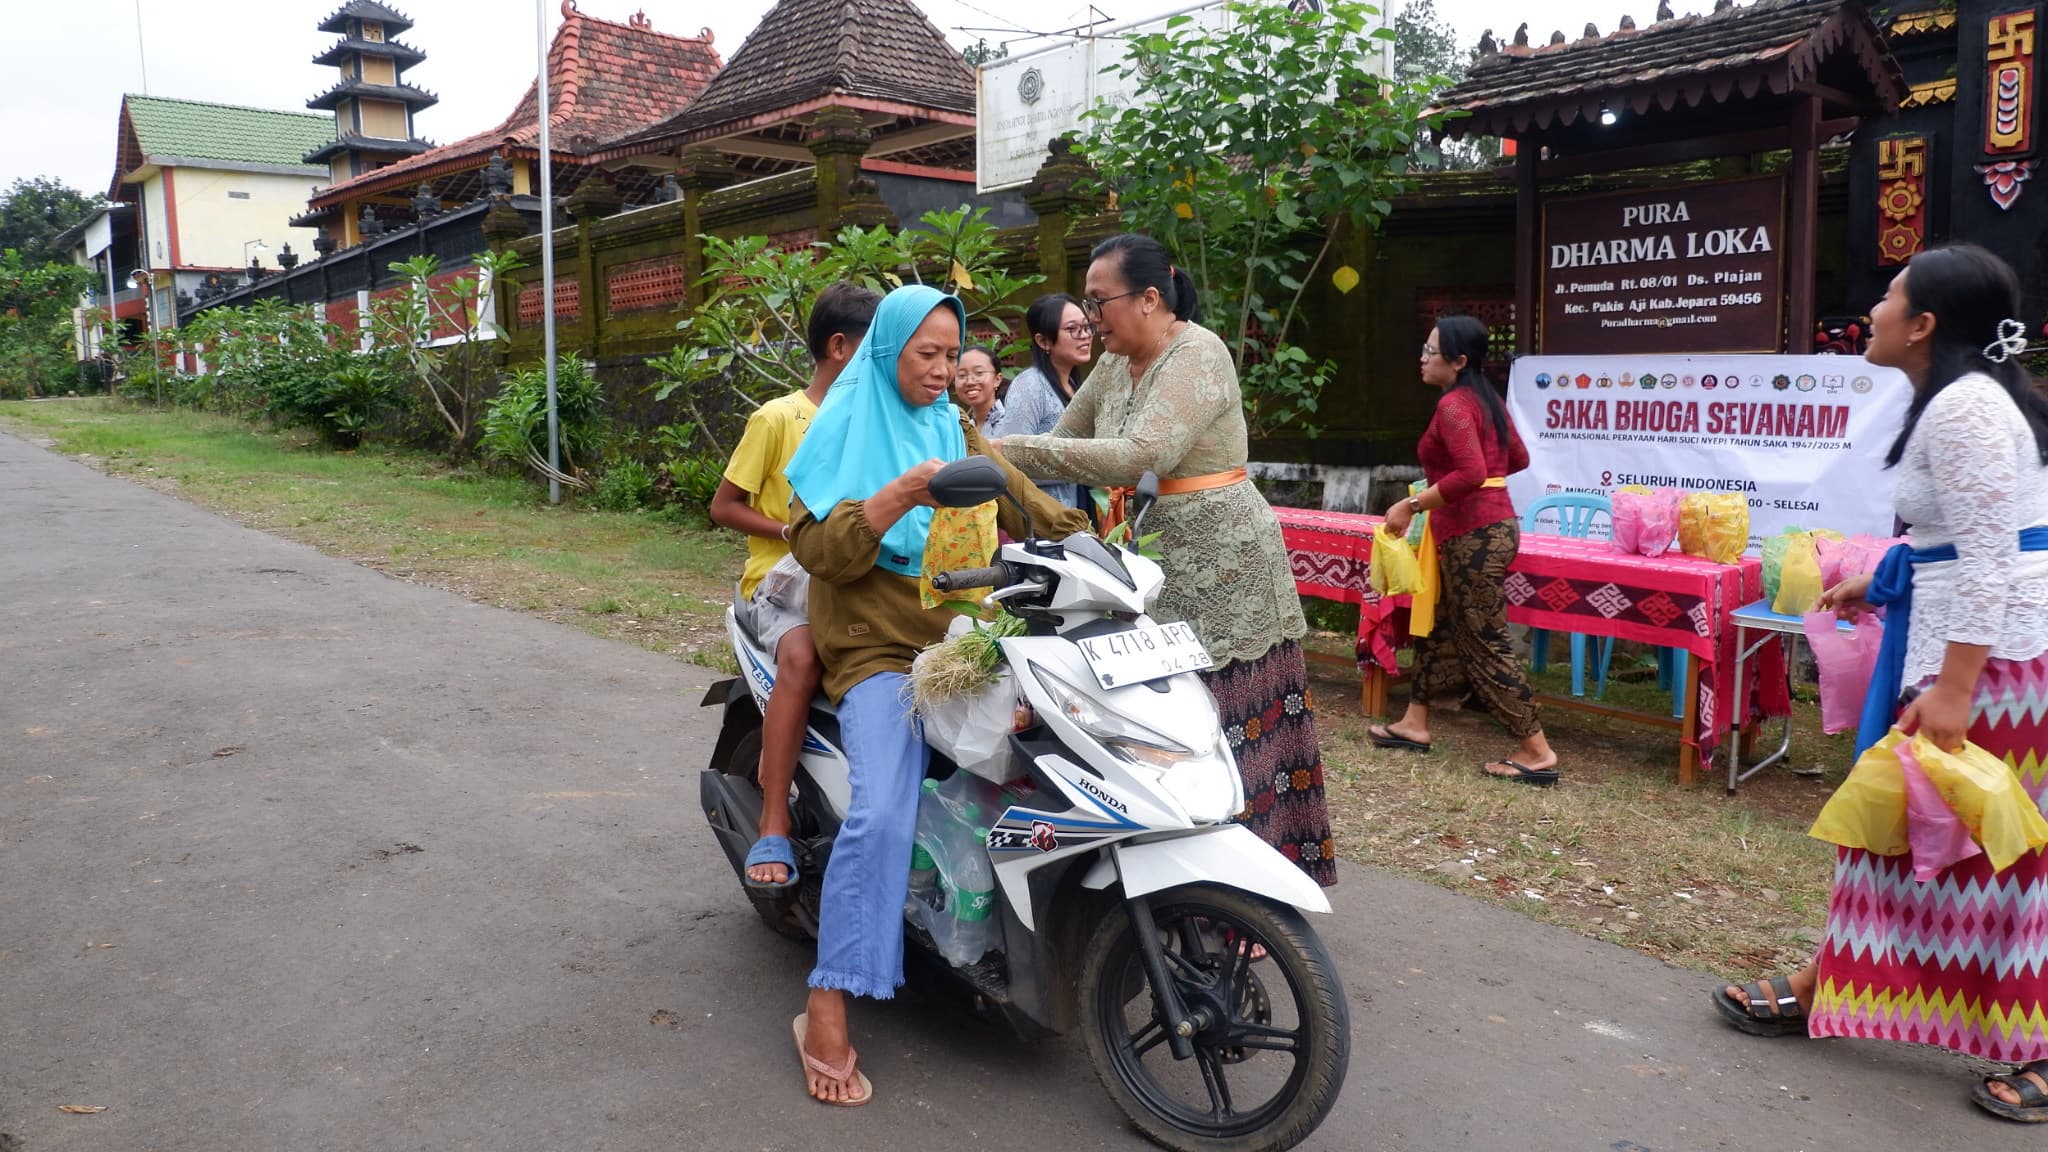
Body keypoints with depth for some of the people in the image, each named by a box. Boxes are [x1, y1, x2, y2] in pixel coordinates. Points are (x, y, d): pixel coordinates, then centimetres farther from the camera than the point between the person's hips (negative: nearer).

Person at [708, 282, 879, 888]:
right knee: (802, 655, -36)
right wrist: (793, 531, -13)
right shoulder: (778, 418, -3)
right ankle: (774, 826, -29)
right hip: (784, 576, -4)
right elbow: (723, 507, -1)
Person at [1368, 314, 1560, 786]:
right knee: (1439, 625, 19)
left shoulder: (1453, 405, -16)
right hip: (1491, 526, 10)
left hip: (1474, 535, -10)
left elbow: (1471, 474, -28)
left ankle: (1536, 752, 0)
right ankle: (1415, 724, 29)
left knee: (1485, 644, -4)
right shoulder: (1486, 399, 13)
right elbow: (1519, 459, 21)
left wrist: (1412, 504, -22)